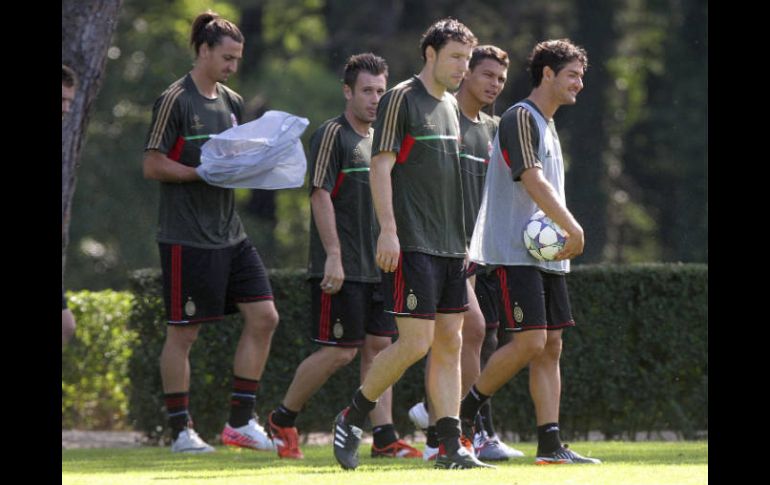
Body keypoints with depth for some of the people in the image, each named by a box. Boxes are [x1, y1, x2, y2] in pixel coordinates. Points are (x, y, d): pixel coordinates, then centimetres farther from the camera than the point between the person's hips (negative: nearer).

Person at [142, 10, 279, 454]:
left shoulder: (232, 102, 14)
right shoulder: (175, 101, -8)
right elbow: (153, 165, -10)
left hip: (230, 233, 8)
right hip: (187, 238, -8)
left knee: (264, 317, 0)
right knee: (184, 332, -1)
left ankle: (241, 421, 7)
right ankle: (181, 430, 7)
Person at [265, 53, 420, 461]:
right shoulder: (332, 134, -8)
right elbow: (321, 196, -14)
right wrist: (333, 256, -20)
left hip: (377, 266, 8)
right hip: (341, 268, -8)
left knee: (378, 346, 3)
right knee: (339, 351, -7)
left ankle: (384, 438, 3)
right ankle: (281, 421, 8)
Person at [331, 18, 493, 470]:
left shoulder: (451, 106, 17)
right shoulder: (401, 99, -7)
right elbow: (381, 166, -12)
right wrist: (388, 229, -20)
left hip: (450, 246, 8)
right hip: (412, 245, -8)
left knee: (450, 344, 3)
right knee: (415, 342, -12)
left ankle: (451, 448, 3)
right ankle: (352, 418, 5)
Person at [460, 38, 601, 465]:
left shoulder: (547, 125, 21)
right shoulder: (520, 118, -10)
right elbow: (533, 182, -20)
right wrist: (574, 230, -22)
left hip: (546, 253, 9)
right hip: (514, 252, -9)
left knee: (551, 345, 3)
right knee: (530, 341, -15)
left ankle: (550, 445, 1)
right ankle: (465, 411, 3)